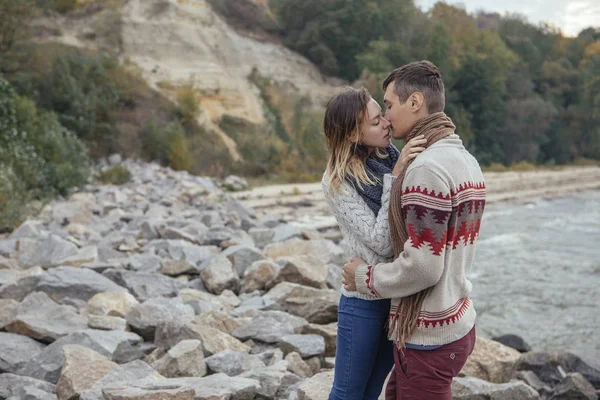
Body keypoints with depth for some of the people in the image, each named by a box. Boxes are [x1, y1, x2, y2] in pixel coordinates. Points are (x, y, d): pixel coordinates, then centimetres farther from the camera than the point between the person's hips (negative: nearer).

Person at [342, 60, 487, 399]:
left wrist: (365, 277, -9)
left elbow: (422, 267, -25)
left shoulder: (427, 168, -22)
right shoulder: (465, 159, 8)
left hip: (429, 335, -9)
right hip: (457, 322, 9)